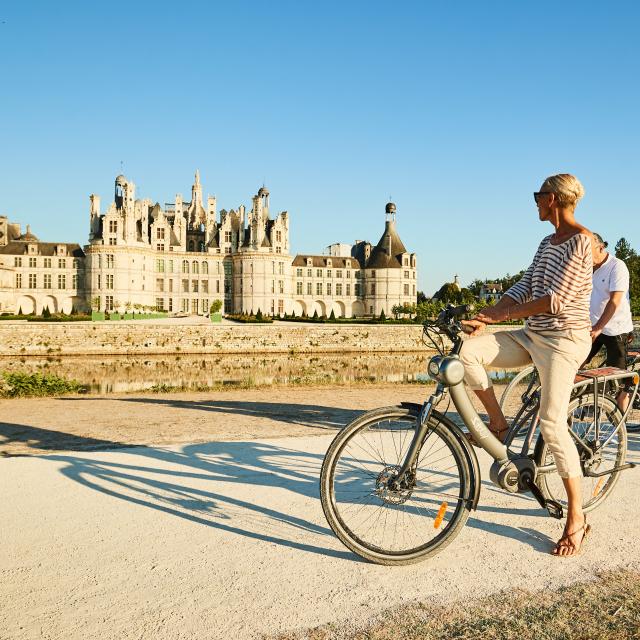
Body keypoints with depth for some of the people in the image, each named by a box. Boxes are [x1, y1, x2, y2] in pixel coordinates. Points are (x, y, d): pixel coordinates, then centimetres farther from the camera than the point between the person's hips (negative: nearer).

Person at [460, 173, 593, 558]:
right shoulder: (548, 242, 16)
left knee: (552, 423, -14)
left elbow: (557, 299, -19)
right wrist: (485, 317, -2)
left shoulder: (582, 240, -12)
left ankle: (577, 518, 0)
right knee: (469, 350, -13)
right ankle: (498, 425, 4)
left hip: (564, 338, -8)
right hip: (534, 336, 8)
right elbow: (524, 289, 11)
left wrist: (498, 315, -18)